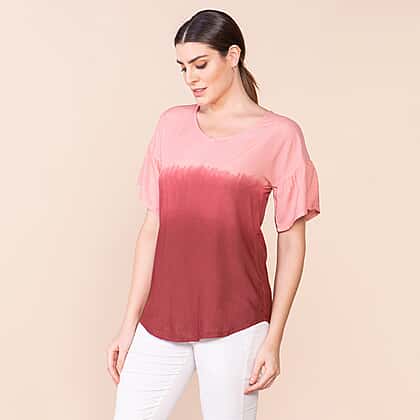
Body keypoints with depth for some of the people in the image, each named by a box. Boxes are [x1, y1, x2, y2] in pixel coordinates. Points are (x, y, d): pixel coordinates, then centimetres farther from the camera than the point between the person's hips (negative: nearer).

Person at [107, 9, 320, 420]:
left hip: (234, 323, -3)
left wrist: (273, 339, -4)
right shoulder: (172, 124, 8)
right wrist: (130, 323, 7)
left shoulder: (279, 134, -2)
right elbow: (152, 227, 8)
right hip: (161, 320, 4)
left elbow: (291, 242, -1)